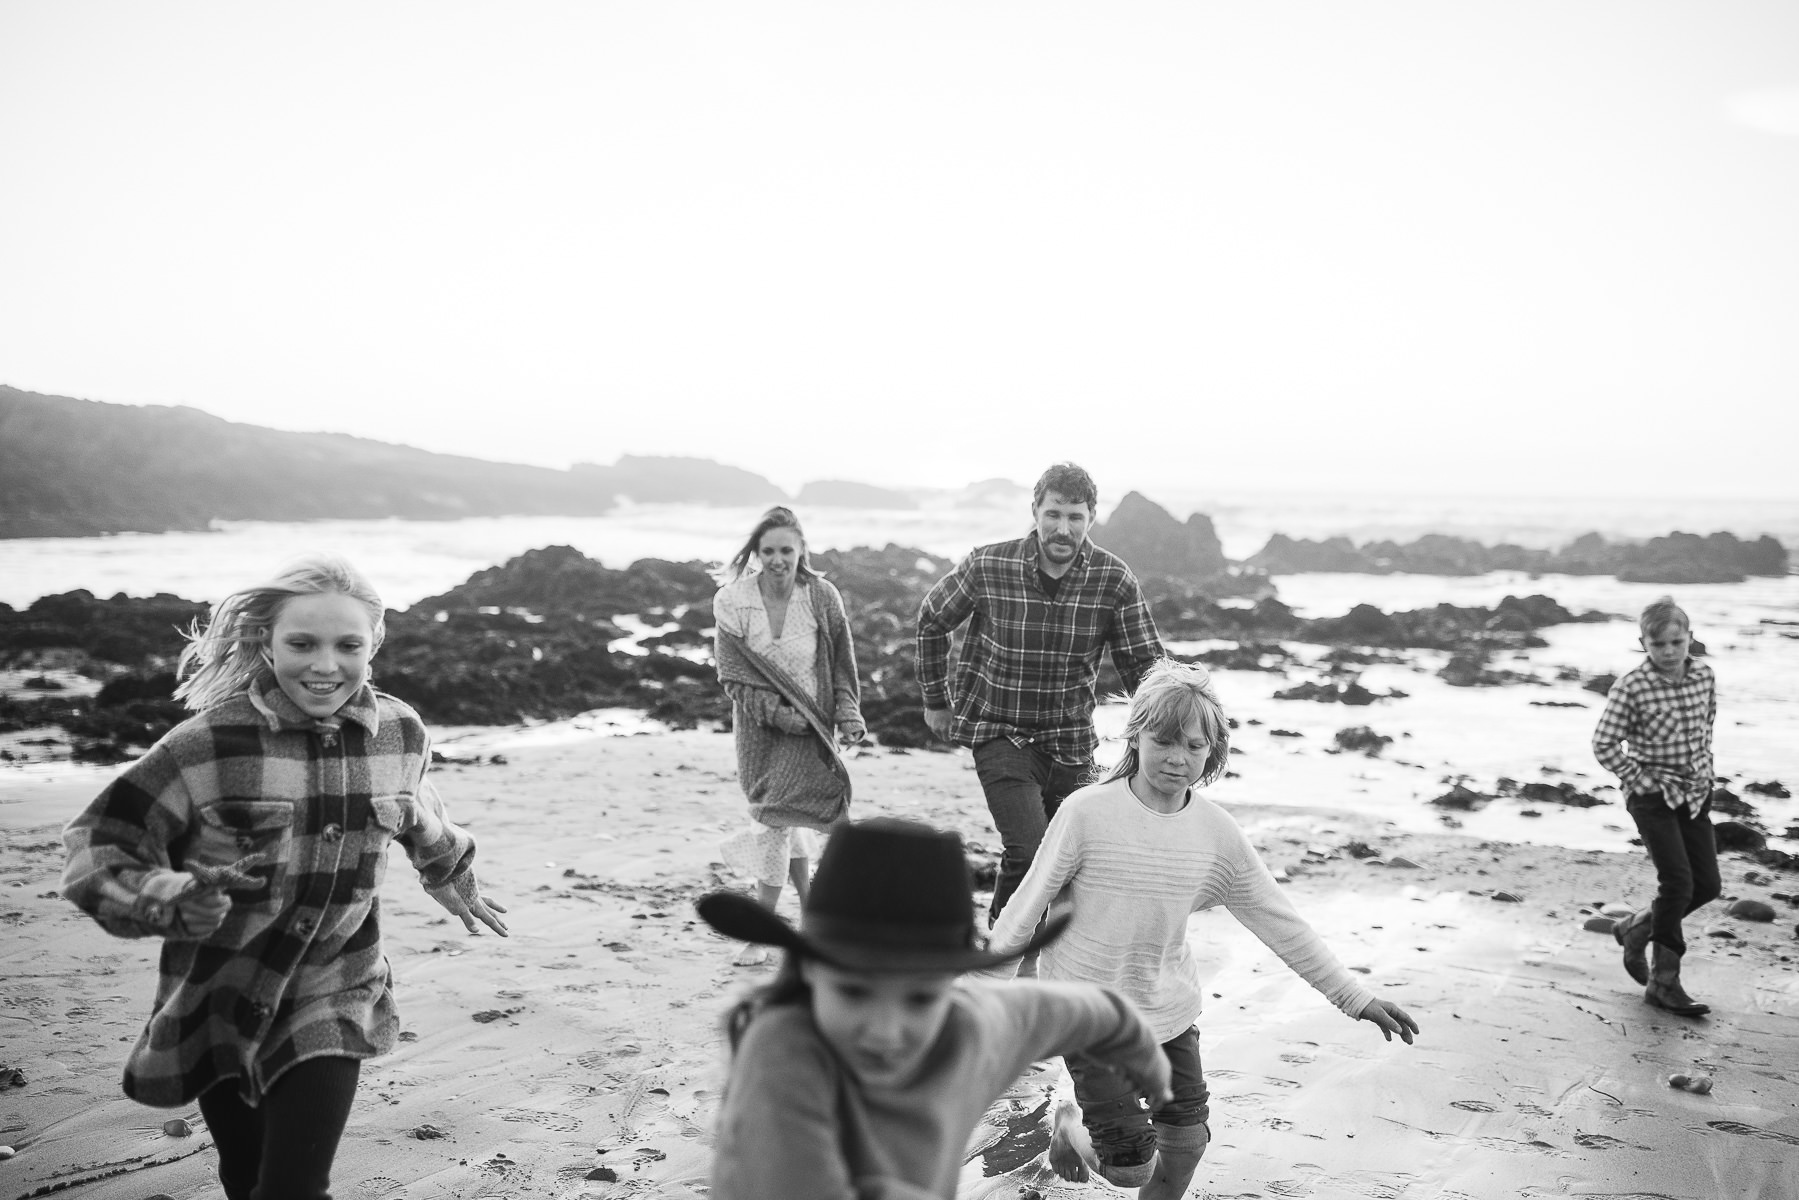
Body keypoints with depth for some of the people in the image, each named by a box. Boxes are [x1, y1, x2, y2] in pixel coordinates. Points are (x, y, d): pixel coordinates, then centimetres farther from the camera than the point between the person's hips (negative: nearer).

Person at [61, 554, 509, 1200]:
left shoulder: (399, 732, -6)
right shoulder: (210, 741, -18)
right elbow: (95, 846, -12)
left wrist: (455, 880, 31)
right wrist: (171, 900, -29)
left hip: (331, 1007, 1)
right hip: (218, 1002, -1)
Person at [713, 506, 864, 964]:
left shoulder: (821, 596, -7)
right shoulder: (731, 601, -9)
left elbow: (841, 662, 5)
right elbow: (734, 675, -10)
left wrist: (848, 713, -4)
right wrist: (780, 713, -18)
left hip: (809, 723, -1)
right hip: (759, 724, 2)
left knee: (778, 813, -13)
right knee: (787, 823, 8)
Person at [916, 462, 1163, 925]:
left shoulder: (1114, 580, -10)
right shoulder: (988, 566, -12)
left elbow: (1144, 663, -2)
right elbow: (931, 621, 5)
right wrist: (936, 700, 10)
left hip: (1071, 742, 3)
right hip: (999, 733, -3)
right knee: (1029, 851, -18)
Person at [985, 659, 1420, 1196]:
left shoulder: (1218, 833, -5)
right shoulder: (1087, 812, -18)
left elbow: (1280, 922, 2)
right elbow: (1028, 903, -9)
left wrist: (1357, 998, 3)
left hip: (1168, 1007, 4)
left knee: (1187, 1139, 11)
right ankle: (1069, 1123, 26)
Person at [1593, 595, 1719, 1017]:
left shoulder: (1704, 677, 0)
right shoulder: (1631, 687, -16)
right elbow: (1604, 745, -12)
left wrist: (1702, 766, 11)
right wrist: (1641, 779, -12)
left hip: (1696, 792, 6)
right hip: (1653, 795, -6)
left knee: (1708, 884, 6)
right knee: (1678, 882, -10)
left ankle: (1637, 927, 30)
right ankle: (1664, 982, 3)